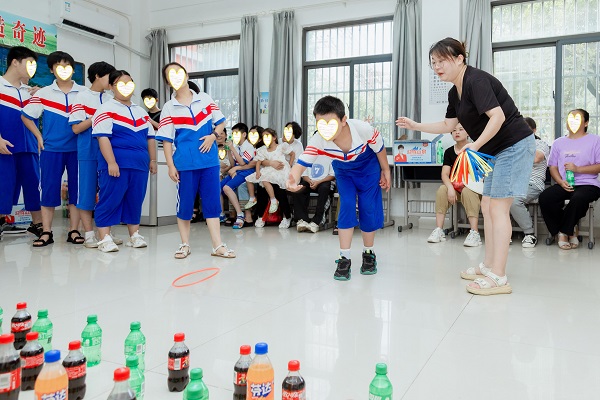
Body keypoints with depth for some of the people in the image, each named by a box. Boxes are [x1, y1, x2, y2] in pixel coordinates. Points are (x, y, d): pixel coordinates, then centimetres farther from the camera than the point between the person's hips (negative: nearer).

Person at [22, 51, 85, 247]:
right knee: (49, 189, 2)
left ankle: (74, 231, 11)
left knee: (76, 189, 3)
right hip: (51, 149, 0)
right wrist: (39, 137, 1)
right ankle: (46, 233, 9)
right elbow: (25, 116, 9)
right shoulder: (43, 94, 5)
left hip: (77, 148, 0)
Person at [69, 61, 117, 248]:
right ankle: (89, 234, 10)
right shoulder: (82, 96, -1)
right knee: (87, 192, 0)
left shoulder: (110, 99, 12)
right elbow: (76, 128, -6)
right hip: (89, 153, -4)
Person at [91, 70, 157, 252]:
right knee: (110, 200, -3)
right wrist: (111, 162, -18)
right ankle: (105, 238, 4)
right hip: (116, 164, -6)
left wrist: (152, 160, 12)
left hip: (140, 164, 6)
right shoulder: (106, 109, -1)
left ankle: (134, 235, 19)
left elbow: (150, 137, 20)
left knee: (136, 199, 10)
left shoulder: (141, 112, 19)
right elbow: (103, 137, -11)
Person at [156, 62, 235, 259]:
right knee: (185, 203, 6)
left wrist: (213, 135, -7)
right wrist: (170, 165, -6)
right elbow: (166, 139, 0)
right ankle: (185, 244, 21)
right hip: (184, 163, -1)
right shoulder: (169, 108, 2)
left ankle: (218, 246, 8)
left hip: (210, 160, 2)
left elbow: (221, 122, 13)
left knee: (212, 202, 3)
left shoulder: (205, 99, 7)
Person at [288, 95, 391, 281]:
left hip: (368, 167, -1)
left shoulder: (363, 129, -38)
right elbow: (301, 164, -42)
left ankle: (369, 254, 18)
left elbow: (379, 148, -17)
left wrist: (385, 171, -4)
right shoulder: (317, 142, -35)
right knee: (347, 206, -12)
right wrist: (292, 180, -65)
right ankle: (344, 258, -2)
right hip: (343, 171, 1)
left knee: (369, 209, -4)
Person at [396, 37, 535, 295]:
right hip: (498, 150, 10)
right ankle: (489, 266, 20)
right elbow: (449, 125, 18)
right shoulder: (455, 92, 11)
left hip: (515, 145, -10)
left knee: (498, 207, -12)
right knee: (488, 206, 11)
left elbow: (497, 116, -28)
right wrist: (416, 126, 12)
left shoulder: (476, 80, -18)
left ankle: (498, 277, -9)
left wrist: (476, 144, -32)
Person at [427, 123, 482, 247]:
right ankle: (439, 230, -27)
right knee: (442, 189, -26)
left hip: (472, 187, -3)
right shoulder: (449, 152, 4)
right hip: (456, 187, 3)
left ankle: (474, 233, -39)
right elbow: (445, 174, -5)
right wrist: (450, 187, -25)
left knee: (467, 191, -36)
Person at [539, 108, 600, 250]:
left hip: (588, 184, -3)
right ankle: (570, 232, -11)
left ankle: (564, 232, -12)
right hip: (564, 185, 4)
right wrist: (561, 182, -7)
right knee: (544, 197, -27)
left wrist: (577, 169, -13)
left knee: (578, 199, -38)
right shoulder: (558, 143, 20)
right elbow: (553, 167, 12)